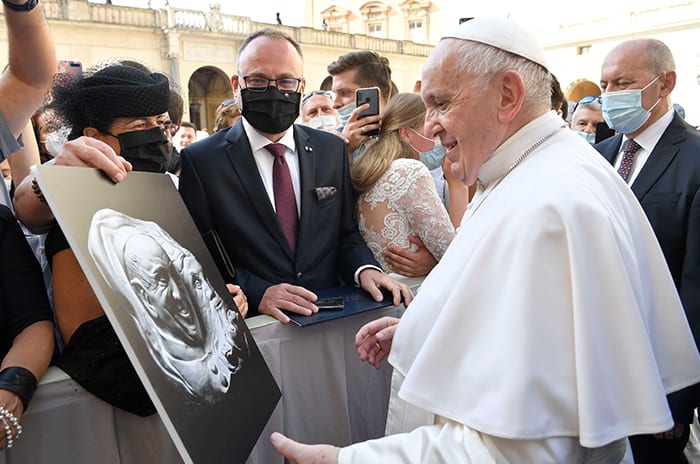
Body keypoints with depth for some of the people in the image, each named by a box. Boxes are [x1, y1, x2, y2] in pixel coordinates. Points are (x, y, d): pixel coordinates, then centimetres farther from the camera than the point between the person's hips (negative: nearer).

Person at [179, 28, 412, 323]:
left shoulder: (332, 149, 9)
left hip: (331, 318, 4)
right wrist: (258, 293, -19)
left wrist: (364, 269, -8)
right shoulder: (200, 161, -2)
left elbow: (346, 233, 12)